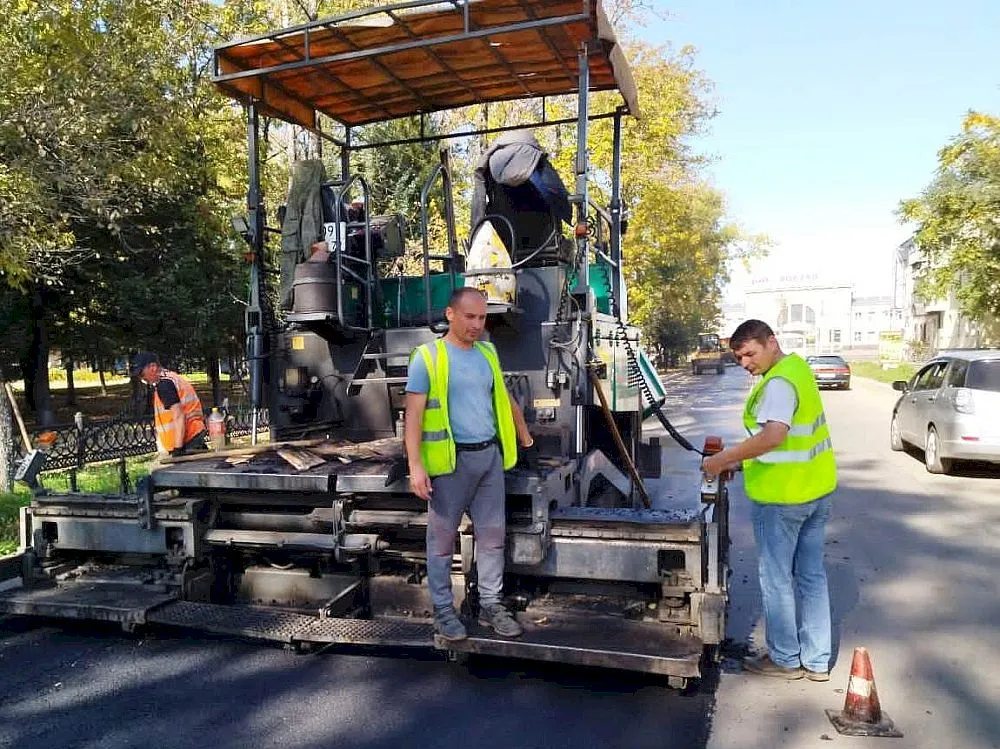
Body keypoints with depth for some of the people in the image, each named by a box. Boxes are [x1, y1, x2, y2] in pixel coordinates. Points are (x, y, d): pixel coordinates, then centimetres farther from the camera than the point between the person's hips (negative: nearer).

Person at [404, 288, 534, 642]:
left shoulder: (487, 353, 12)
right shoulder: (427, 357, -6)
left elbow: (505, 399, 25)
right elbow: (414, 414, -12)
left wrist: (524, 435, 33)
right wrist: (416, 465, -20)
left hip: (490, 455, 6)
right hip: (452, 458, -5)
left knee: (492, 533, 10)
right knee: (442, 538, 5)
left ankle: (490, 605, 22)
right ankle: (443, 610, 17)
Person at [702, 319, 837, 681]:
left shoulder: (778, 383, -20)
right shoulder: (797, 365, 10)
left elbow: (773, 435, -36)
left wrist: (722, 459, -30)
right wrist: (739, 460, 13)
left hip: (782, 496, -10)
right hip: (818, 488, 10)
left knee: (776, 578, 6)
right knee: (811, 575, 16)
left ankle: (785, 659, 20)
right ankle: (816, 661, 27)